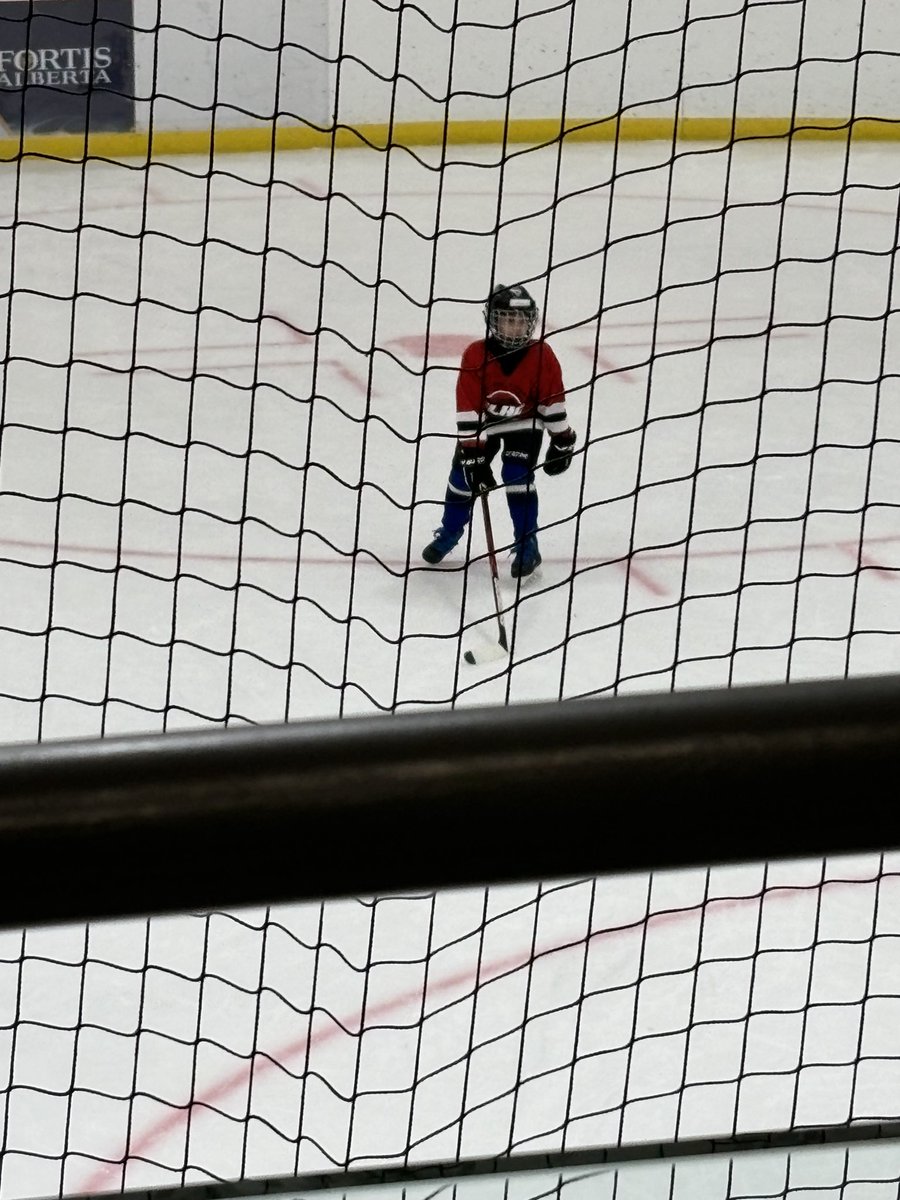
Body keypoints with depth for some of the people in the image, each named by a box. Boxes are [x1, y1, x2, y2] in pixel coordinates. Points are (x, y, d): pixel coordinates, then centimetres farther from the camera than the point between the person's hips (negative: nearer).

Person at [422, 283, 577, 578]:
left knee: (518, 475, -17)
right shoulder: (475, 355, -26)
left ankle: (526, 544, -5)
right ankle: (449, 532, 26)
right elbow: (467, 409, -24)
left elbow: (553, 399, -10)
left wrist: (562, 441, -5)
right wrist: (472, 455, -26)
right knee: (464, 473, -1)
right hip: (483, 422, 1)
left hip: (524, 423, -1)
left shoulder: (542, 356, -23)